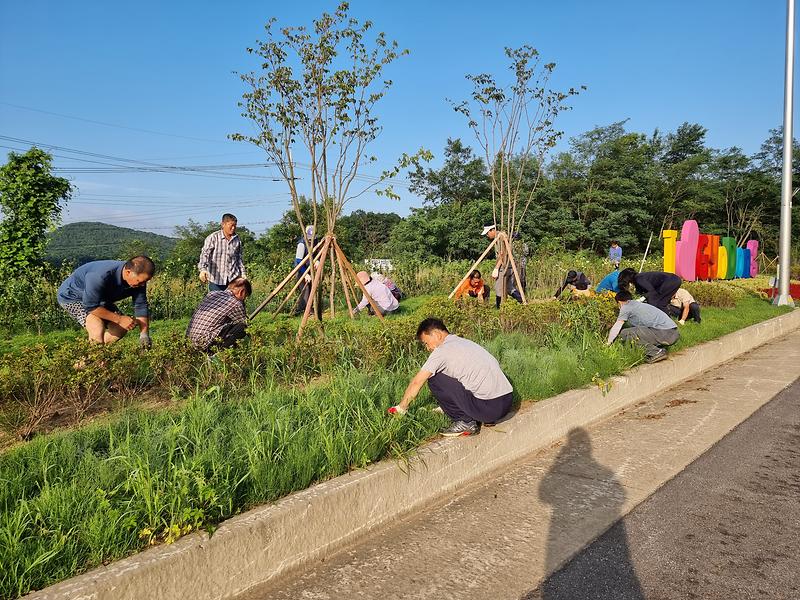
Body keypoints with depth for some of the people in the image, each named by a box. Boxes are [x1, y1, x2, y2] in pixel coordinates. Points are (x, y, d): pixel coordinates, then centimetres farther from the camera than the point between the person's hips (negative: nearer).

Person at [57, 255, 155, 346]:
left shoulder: (138, 277, -21)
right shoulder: (100, 276, -41)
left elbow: (141, 306, -15)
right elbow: (91, 306, -33)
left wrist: (144, 335, -25)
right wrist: (119, 319, -30)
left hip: (99, 299, 7)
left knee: (121, 328, -1)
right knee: (98, 331, -28)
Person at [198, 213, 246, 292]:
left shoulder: (237, 240, 9)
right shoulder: (213, 238, -4)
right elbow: (205, 254, -13)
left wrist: (242, 273, 14)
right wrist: (203, 269, -29)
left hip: (233, 279, 3)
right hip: (216, 280, -3)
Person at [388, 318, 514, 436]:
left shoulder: (442, 350, -6)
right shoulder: (466, 342, 19)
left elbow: (417, 382, 0)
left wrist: (401, 408, 13)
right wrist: (446, 407, 35)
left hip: (489, 407, -8)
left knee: (434, 379, 0)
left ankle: (465, 422, 3)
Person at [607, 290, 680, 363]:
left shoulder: (625, 307, 3)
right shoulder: (640, 304, 27)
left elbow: (616, 328, 4)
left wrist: (608, 343, 16)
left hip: (663, 333, -9)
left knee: (625, 333, -10)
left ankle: (655, 352, -12)